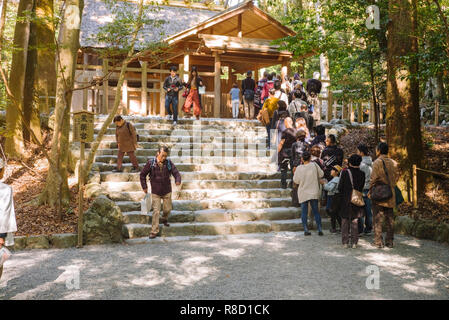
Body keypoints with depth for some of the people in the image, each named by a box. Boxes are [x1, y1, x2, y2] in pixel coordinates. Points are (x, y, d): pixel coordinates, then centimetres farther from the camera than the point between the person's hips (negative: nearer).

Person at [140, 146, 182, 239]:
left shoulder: (169, 163, -8)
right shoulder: (151, 163, -11)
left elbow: (176, 172, -14)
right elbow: (142, 175, 1)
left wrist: (178, 180, -36)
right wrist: (144, 186, 2)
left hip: (167, 191, 2)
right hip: (155, 192, -2)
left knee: (167, 209, 14)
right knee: (156, 211, -6)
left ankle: (164, 219, 47)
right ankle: (154, 231, 1)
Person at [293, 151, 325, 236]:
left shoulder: (299, 168, -10)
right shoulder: (314, 165, -8)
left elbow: (295, 180, -1)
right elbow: (321, 174, 3)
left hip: (303, 194, -1)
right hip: (313, 193, 1)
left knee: (304, 212, 7)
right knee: (316, 211, 9)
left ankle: (306, 230, 2)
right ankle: (320, 229, 6)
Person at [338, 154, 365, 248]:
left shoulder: (345, 172, -9)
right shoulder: (362, 174, -3)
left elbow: (340, 188, -7)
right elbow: (361, 188, 2)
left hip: (346, 201, -2)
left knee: (345, 221, 7)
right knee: (355, 222, 10)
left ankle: (345, 242, 8)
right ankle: (354, 243, 10)